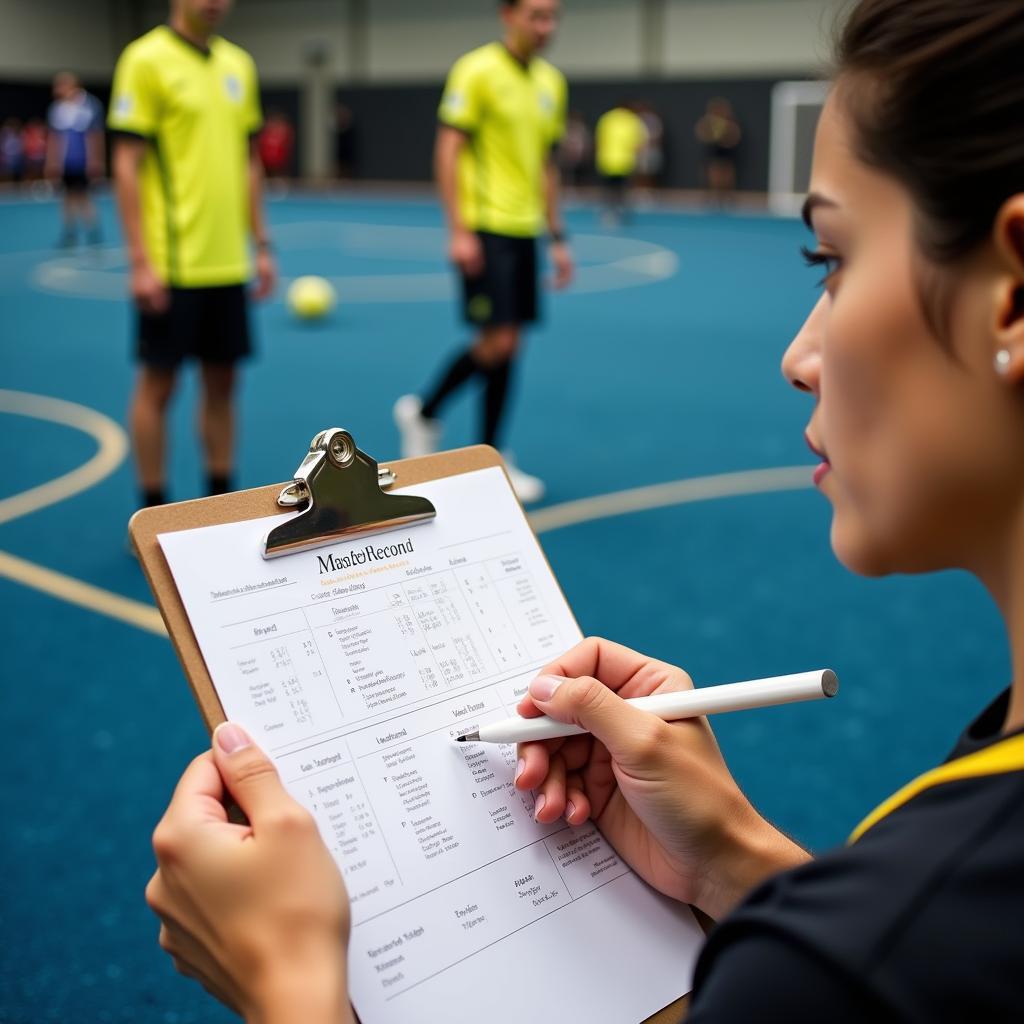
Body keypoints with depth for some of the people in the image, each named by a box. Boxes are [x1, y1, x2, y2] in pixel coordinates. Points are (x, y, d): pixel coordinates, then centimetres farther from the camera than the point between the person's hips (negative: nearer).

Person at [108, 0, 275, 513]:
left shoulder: (238, 63, 11)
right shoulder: (146, 59, -8)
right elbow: (126, 166, -11)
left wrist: (261, 245, 12)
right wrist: (140, 260, -16)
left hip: (228, 262, 6)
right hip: (171, 264, -6)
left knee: (221, 381, 11)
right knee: (158, 383, 3)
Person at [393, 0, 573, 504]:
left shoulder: (551, 81, 12)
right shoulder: (477, 70, -9)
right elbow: (448, 151, -12)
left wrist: (557, 237, 14)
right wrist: (458, 230, -18)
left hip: (524, 230, 7)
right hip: (483, 228, -7)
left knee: (508, 345, 7)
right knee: (496, 342, -11)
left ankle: (489, 459, 19)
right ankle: (423, 412, 10)